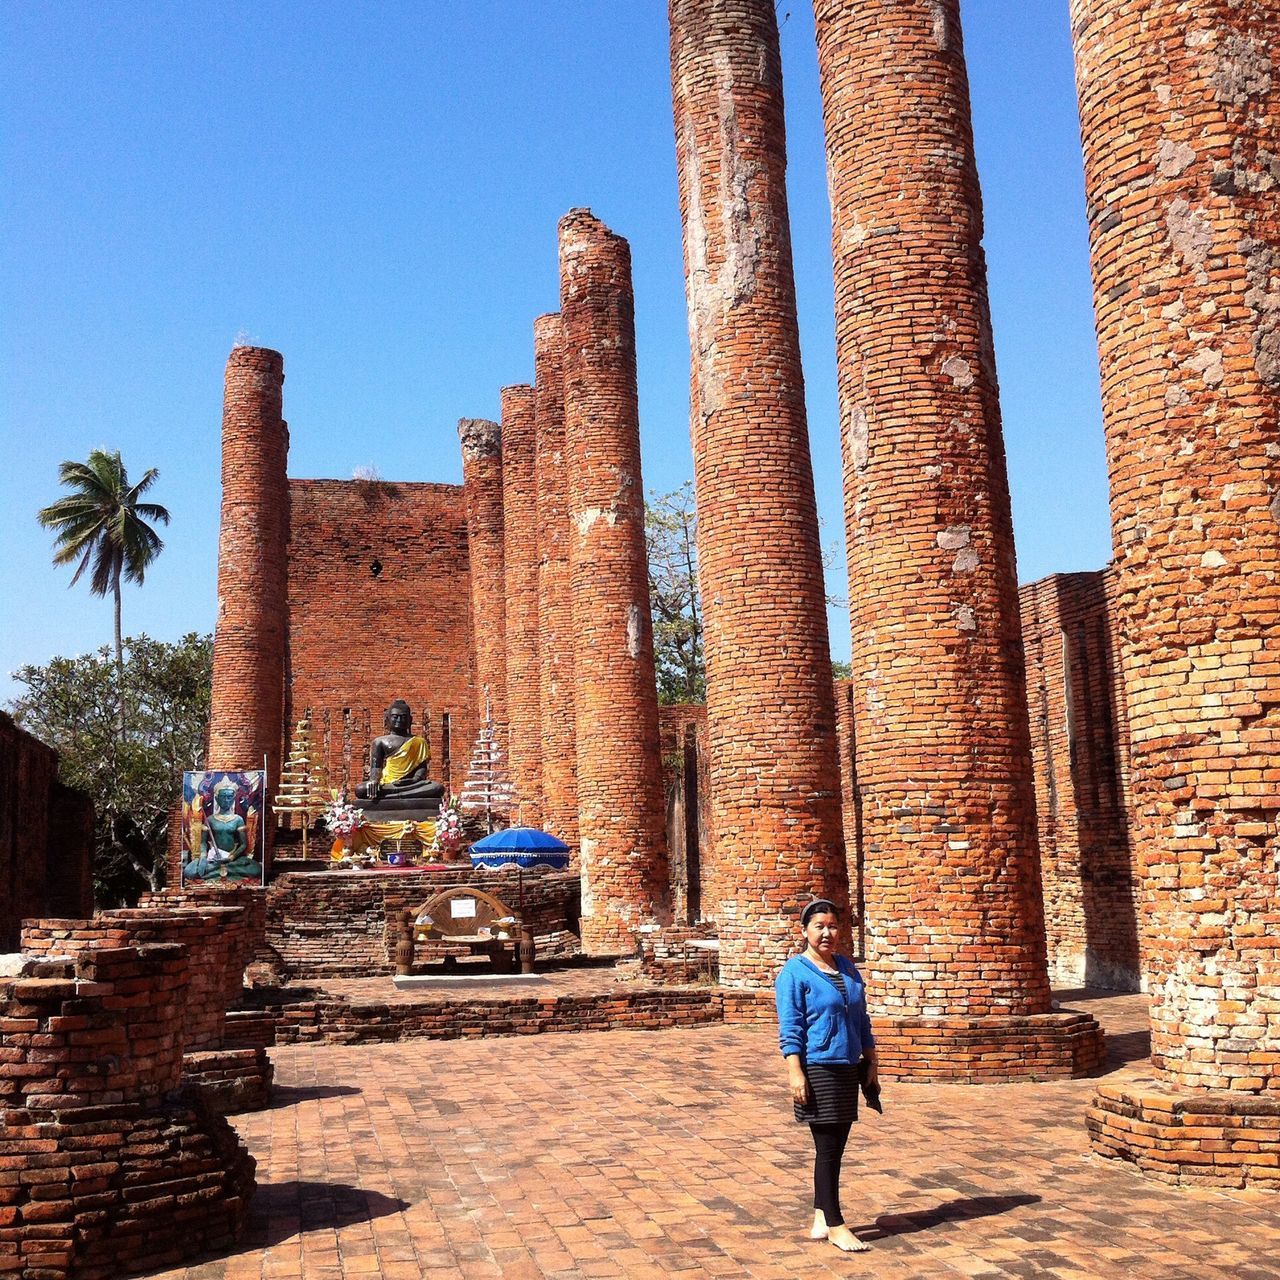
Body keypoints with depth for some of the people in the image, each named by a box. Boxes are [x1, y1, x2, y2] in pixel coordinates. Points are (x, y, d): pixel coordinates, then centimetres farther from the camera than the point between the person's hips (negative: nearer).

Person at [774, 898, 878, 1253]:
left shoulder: (847, 967, 12)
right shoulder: (794, 973, -8)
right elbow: (789, 1029, -12)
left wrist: (870, 1063, 16)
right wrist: (795, 1073, -18)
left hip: (848, 1068, 7)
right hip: (818, 1069, -7)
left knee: (834, 1147, 12)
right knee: (828, 1148, -3)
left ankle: (821, 1219, 22)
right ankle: (835, 1226, 6)